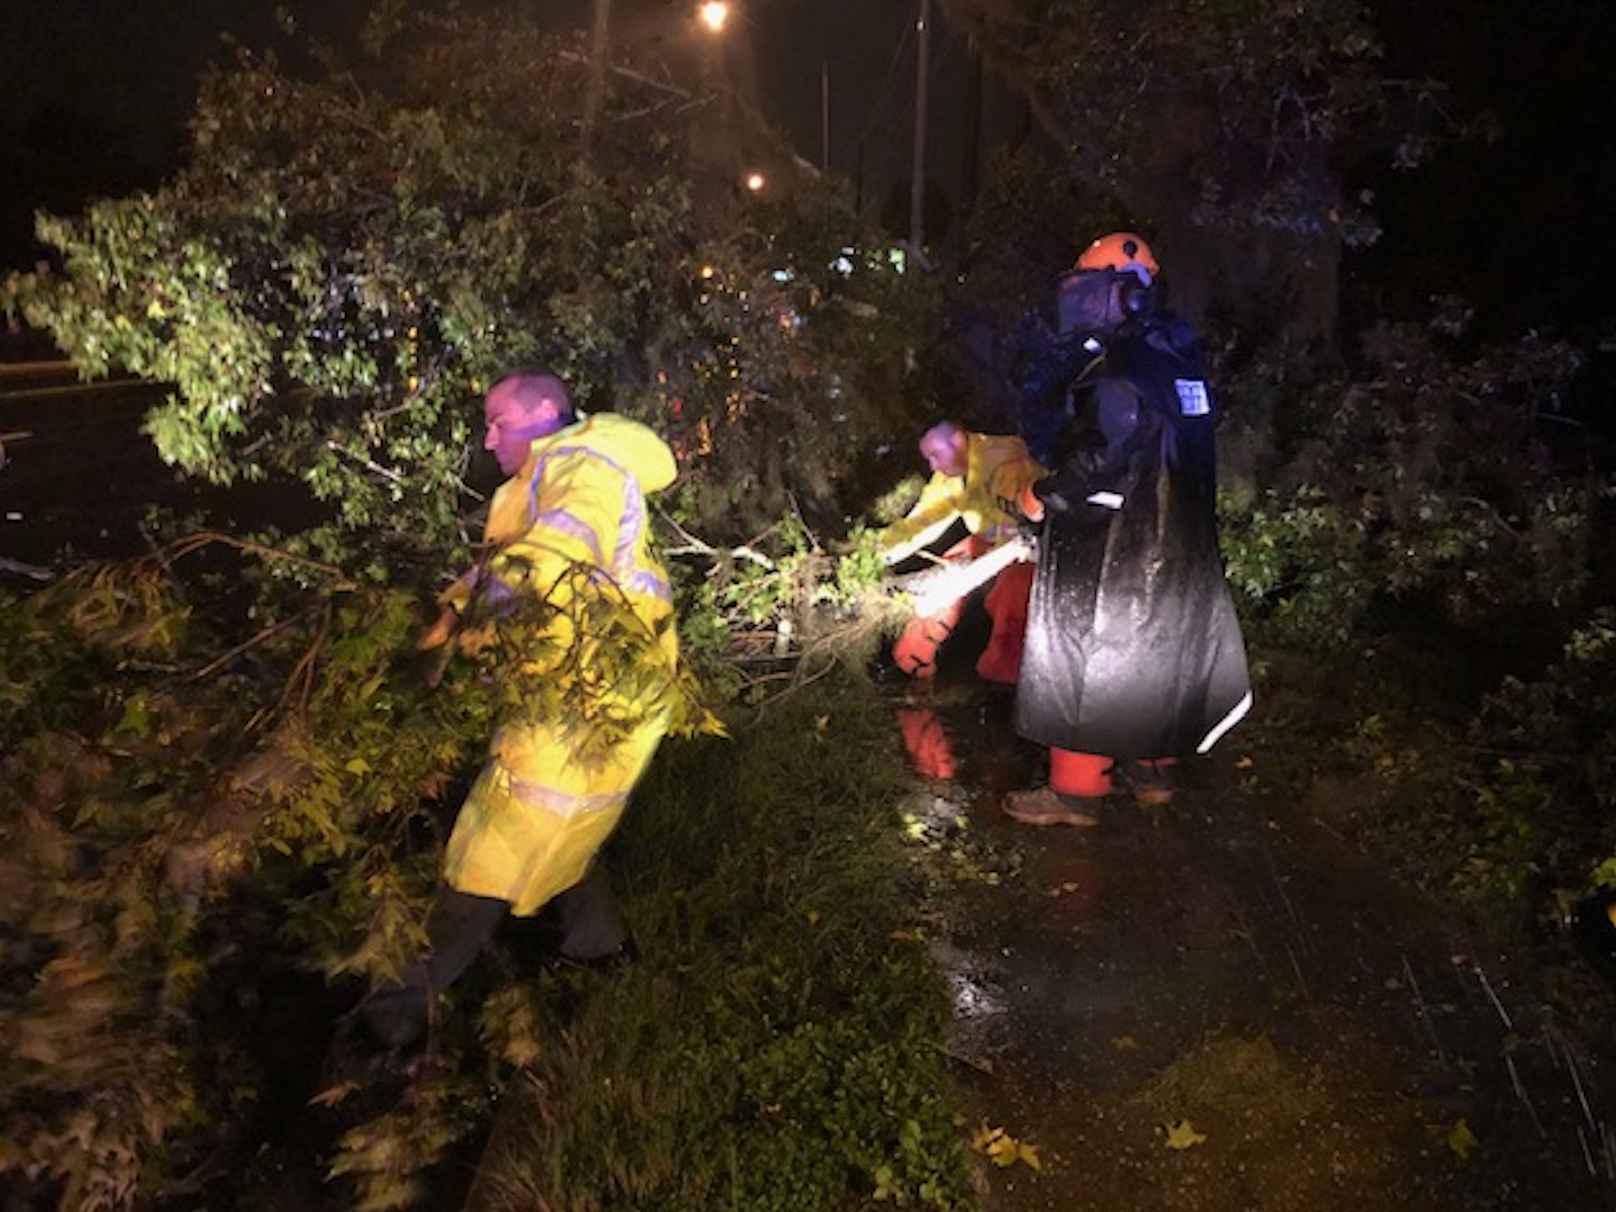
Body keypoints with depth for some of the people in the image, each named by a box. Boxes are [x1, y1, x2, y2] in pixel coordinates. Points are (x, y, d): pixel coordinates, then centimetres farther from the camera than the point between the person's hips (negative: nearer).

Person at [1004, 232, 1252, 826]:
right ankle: (1152, 769, 30)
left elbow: (1102, 454, -27)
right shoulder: (1178, 359, 12)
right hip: (1178, 546, 9)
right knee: (1156, 649, 17)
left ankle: (1076, 791, 4)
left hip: (1112, 548, -9)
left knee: (1085, 651, -2)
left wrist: (1043, 497, -14)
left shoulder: (1118, 370, -18)